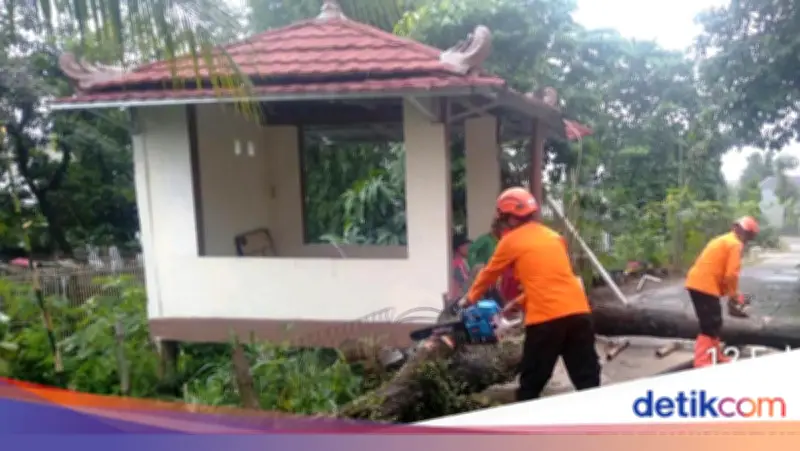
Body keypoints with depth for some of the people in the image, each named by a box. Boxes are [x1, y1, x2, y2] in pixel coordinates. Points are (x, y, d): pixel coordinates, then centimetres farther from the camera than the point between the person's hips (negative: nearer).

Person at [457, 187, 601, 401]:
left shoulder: (511, 241, 4)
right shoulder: (554, 237, 20)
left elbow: (488, 274, 17)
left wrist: (469, 299, 33)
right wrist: (519, 302, 34)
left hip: (546, 319, -5)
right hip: (578, 312, 5)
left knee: (531, 383, 10)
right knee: (588, 380, 8)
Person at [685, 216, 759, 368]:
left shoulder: (724, 240, 23)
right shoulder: (735, 244, -7)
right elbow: (731, 274, -15)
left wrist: (727, 292, 20)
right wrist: (734, 294, 0)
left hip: (697, 283, 10)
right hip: (705, 286, -10)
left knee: (713, 324, 21)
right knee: (710, 327, -7)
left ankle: (717, 359, 32)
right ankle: (702, 365, -11)